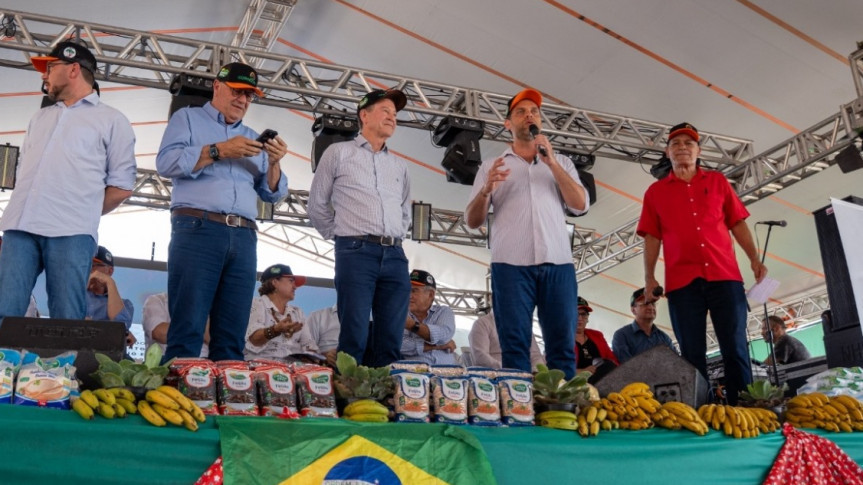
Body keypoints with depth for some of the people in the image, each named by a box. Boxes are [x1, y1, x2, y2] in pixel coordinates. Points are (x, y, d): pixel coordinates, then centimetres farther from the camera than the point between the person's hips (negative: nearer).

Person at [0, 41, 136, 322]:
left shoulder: (111, 120, 9)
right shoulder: (41, 118, 27)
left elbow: (122, 185, 4)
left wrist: (83, 214, 3)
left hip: (70, 232, -5)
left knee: (66, 322, -6)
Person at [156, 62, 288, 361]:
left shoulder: (252, 138, 26)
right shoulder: (188, 119, 14)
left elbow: (272, 194, 19)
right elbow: (165, 163, -3)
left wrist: (273, 163, 1)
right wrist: (217, 150, -10)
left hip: (244, 238, 5)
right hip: (197, 230, -4)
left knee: (232, 336, 1)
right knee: (187, 329, -10)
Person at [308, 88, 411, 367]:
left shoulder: (399, 166, 22)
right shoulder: (339, 153, 9)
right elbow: (317, 206, 10)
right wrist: (341, 237, 7)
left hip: (395, 255, 5)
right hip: (356, 253, -4)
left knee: (390, 343, 1)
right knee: (355, 339, -9)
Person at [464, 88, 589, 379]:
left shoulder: (561, 163, 21)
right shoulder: (492, 167, 17)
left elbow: (581, 205, 5)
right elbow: (472, 221, 9)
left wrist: (552, 163, -2)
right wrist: (486, 190, -11)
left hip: (558, 264, 2)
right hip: (511, 265, -1)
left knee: (563, 345, -2)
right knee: (514, 345, -5)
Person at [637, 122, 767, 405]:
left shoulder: (718, 181, 15)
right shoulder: (656, 191, 12)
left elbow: (737, 223, 14)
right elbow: (652, 237, 9)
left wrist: (754, 259, 3)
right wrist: (649, 277, 1)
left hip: (724, 275, 1)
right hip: (682, 281, -1)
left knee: (736, 349, -2)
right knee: (692, 355, 0)